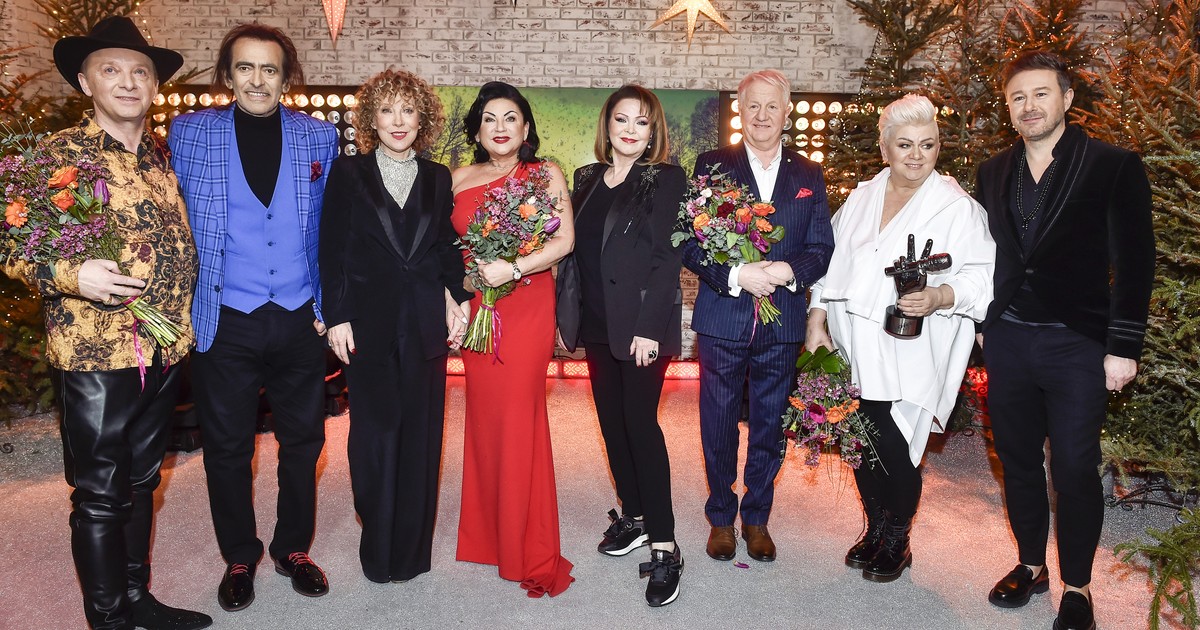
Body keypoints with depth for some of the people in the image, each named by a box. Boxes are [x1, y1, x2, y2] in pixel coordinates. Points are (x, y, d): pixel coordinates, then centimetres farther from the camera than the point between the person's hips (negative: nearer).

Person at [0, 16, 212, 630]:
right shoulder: (57, 152, -6)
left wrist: (182, 323, 12)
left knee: (141, 484, 18)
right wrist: (69, 276, -23)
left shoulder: (163, 156, 11)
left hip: (165, 351, 6)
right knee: (99, 497, 6)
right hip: (95, 355, -5)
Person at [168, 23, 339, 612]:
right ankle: (239, 558, 32)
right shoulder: (189, 133, 0)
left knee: (302, 442, 12)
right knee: (227, 447, 11)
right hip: (225, 321, -1)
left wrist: (328, 305, 2)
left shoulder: (320, 137, 3)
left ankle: (294, 548, 33)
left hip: (300, 320, 1)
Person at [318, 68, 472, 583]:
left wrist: (456, 299, -2)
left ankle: (412, 549, 20)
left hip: (425, 324, 2)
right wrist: (337, 316, -6)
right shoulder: (348, 173, 5)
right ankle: (378, 550, 19)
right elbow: (333, 248, 0)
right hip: (369, 322, -2)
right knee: (376, 433, 3)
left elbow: (448, 247, 11)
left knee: (421, 434, 6)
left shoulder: (437, 178, 11)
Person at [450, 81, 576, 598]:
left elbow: (565, 240, -8)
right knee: (483, 419, 7)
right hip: (475, 310, 4)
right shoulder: (461, 179, 11)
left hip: (527, 310, -3)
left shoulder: (545, 173, 1)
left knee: (518, 419, -4)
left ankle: (528, 550, 10)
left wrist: (514, 268, -19)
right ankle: (487, 536, 23)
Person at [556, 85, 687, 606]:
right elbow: (576, 249, 13)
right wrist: (569, 315, 7)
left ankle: (663, 546, 2)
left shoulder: (666, 179, -6)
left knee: (641, 423, -7)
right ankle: (633, 516, 28)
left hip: (640, 324, -6)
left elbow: (667, 258, -12)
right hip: (597, 323, 6)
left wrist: (648, 328, -18)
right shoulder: (587, 179, 12)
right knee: (611, 421, 12)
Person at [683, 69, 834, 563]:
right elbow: (689, 244, -7)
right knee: (718, 426, 9)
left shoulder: (808, 175, 8)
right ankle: (721, 518, 29)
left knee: (770, 427, 13)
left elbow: (822, 249, 3)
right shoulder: (711, 166, 0)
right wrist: (737, 275, -21)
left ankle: (757, 518, 31)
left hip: (782, 324, 2)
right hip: (722, 321, -2)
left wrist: (788, 271, -17)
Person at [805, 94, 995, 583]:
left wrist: (940, 296, -27)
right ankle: (874, 529, 33)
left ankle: (897, 542, 23)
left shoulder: (957, 207, -4)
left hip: (910, 355, -4)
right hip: (853, 348, 4)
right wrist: (816, 322, 6)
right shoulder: (861, 198, 11)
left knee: (894, 446, -3)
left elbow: (981, 277, -8)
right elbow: (831, 263, 12)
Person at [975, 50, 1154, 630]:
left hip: (1077, 344, -4)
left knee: (1075, 470, 3)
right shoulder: (994, 173, 8)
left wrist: (1123, 347, -10)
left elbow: (1134, 263, -6)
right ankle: (1030, 564, 31)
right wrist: (983, 323, 7)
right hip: (1008, 341, 4)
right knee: (1018, 460, 13)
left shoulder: (1114, 167, -5)